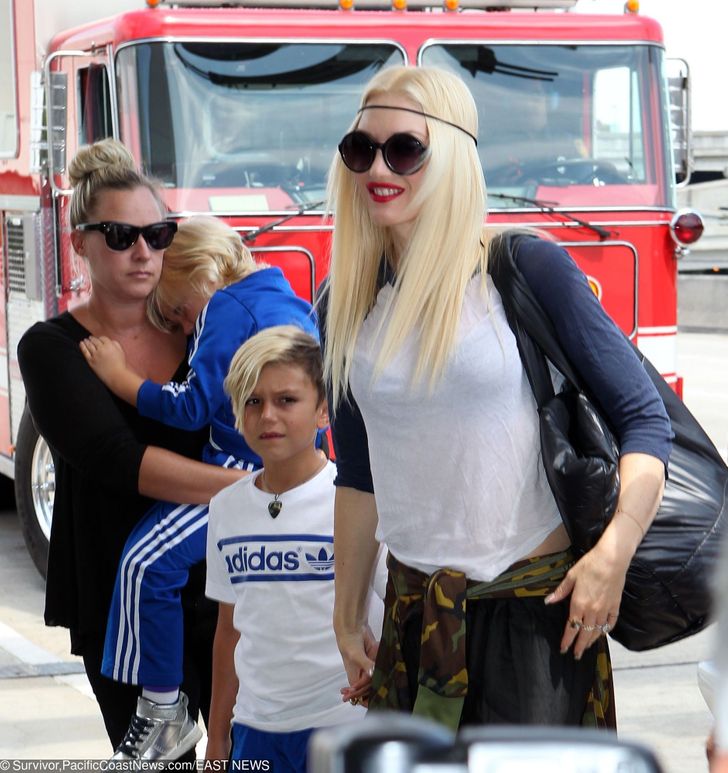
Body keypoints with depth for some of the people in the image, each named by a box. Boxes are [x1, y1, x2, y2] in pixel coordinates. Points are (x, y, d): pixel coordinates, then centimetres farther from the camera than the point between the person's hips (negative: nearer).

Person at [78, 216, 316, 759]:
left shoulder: (229, 307, -9)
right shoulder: (289, 303, 20)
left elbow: (193, 406, -14)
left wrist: (118, 376, -7)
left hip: (246, 467, -11)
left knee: (149, 561, -19)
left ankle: (161, 712, -19)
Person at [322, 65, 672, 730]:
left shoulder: (526, 268, -9)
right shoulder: (348, 301, 5)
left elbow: (644, 420, -7)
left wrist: (613, 554, -18)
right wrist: (348, 617, 16)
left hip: (537, 604, -4)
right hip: (414, 610, 4)